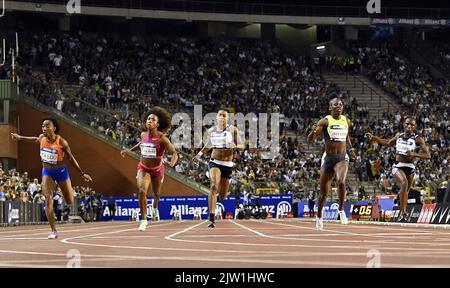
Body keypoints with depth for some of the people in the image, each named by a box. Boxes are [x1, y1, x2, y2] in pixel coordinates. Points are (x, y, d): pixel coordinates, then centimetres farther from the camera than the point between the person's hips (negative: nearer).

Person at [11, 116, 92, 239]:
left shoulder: (61, 142, -19)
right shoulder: (42, 138, -8)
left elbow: (71, 159, -9)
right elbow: (36, 139, 19)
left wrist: (82, 174, -7)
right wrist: (20, 137, 23)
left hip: (61, 171, -2)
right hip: (47, 171, 2)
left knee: (70, 202, 9)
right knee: (48, 199, -15)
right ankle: (53, 231, -11)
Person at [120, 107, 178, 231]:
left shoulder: (162, 138, -23)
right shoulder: (143, 135, -9)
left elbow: (174, 153, -23)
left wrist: (172, 163, -42)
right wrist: (130, 150, 12)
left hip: (157, 169, -1)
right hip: (143, 168, 1)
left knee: (156, 193, 20)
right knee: (142, 191, -21)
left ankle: (155, 206, 58)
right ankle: (144, 219, -11)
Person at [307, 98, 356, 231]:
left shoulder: (347, 121, 6)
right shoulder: (325, 121, -6)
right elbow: (310, 139, -13)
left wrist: (351, 149, 15)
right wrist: (313, 131, -34)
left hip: (342, 158, 1)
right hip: (328, 158, -1)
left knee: (341, 181, -30)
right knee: (323, 192, 8)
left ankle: (341, 210, -13)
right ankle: (319, 217, 31)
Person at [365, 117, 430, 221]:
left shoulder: (418, 139, -2)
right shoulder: (398, 136, 9)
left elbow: (428, 155, -8)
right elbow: (388, 143, 31)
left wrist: (414, 154, -23)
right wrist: (373, 137, 28)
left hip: (410, 167, 0)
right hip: (398, 166, 0)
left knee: (406, 191, 9)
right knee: (404, 183, -28)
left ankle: (402, 214, 28)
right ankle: (403, 211, -31)